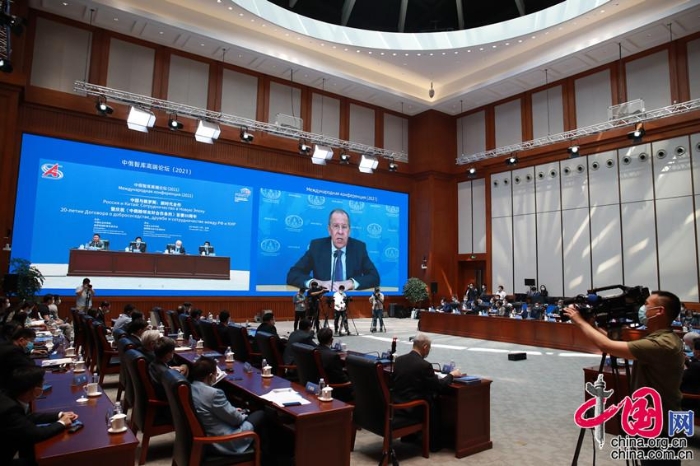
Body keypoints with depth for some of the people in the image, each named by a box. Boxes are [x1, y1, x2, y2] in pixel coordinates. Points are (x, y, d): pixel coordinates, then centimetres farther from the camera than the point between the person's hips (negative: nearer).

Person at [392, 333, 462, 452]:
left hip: (396, 406, 6)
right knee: (435, 406, 21)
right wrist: (451, 375, 9)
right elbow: (439, 386, -9)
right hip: (412, 409, -6)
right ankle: (435, 444, 32)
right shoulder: (424, 365, -19)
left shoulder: (398, 360, -1)